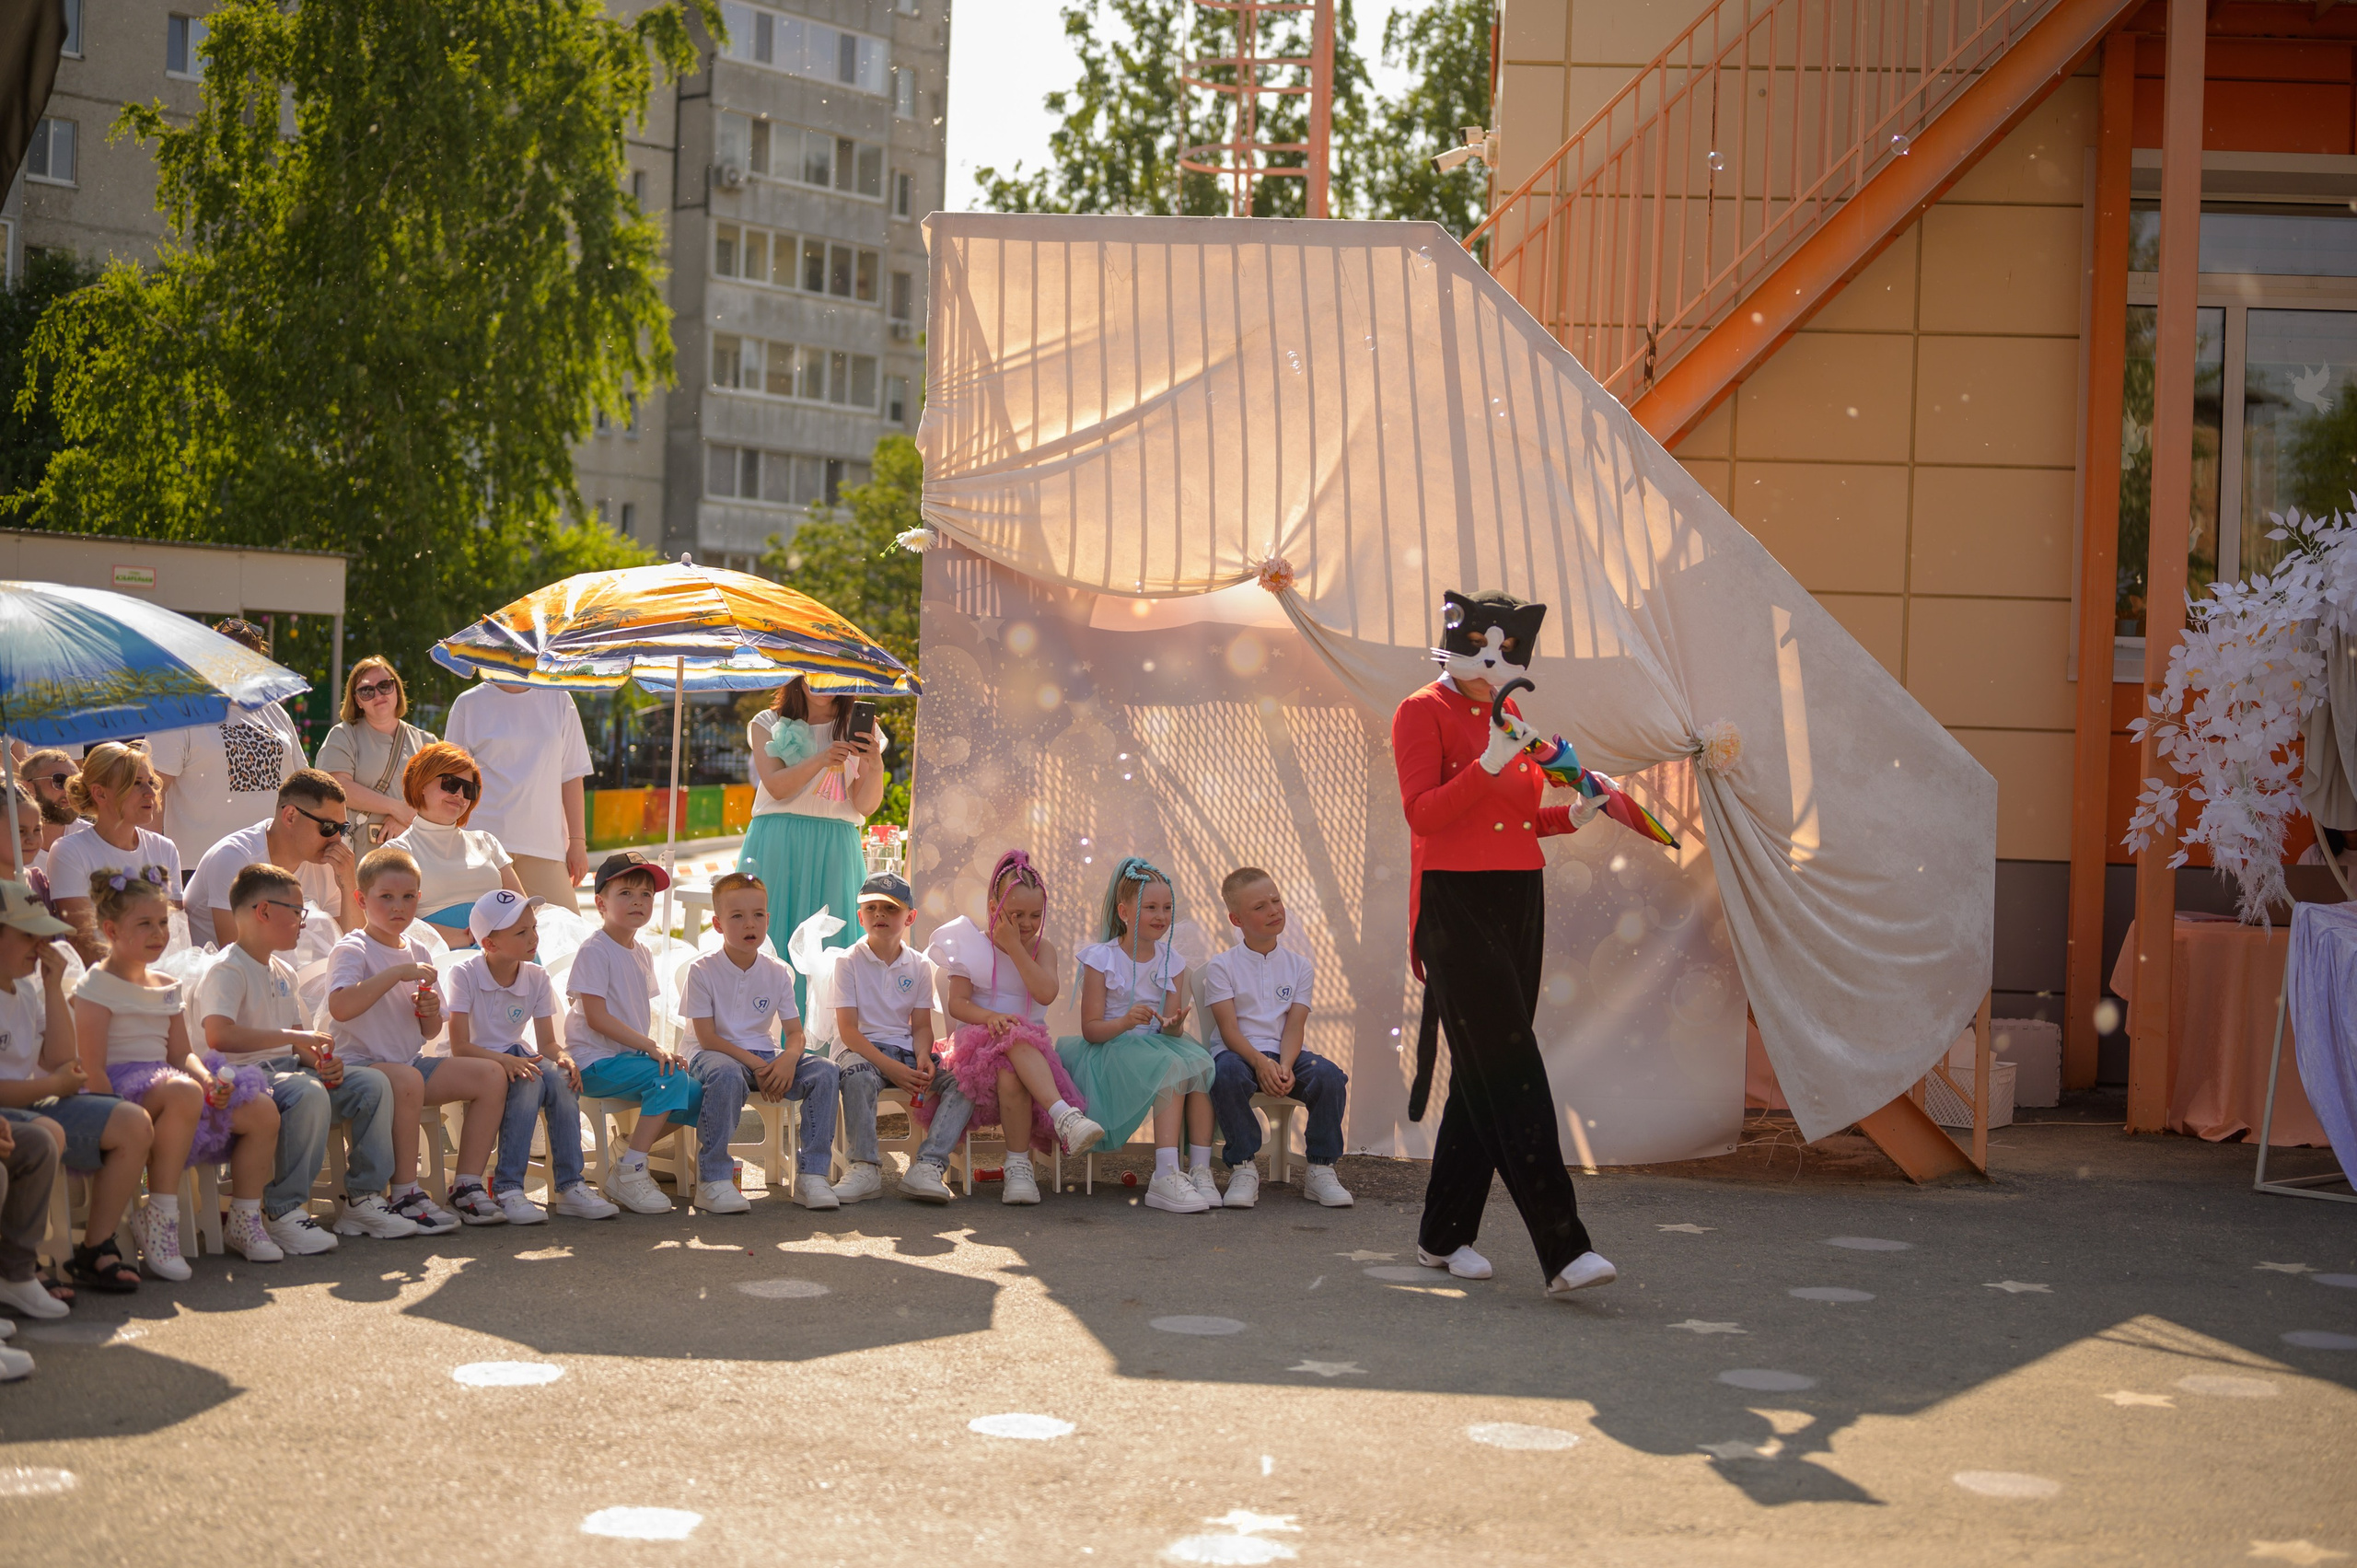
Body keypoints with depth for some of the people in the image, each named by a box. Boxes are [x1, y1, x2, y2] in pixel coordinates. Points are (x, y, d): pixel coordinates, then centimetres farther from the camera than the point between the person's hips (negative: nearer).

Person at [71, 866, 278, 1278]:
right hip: (119, 1087, -8)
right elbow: (91, 1068, -15)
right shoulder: (97, 987, -6)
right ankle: (157, 1219, -34)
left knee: (262, 1110, -5)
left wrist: (208, 1078, -7)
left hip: (163, 1080, 8)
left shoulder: (165, 988, 19)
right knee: (183, 1093, -40)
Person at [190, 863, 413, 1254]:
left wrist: (320, 1060, 0)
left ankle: (362, 1199, 2)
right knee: (309, 1094, -37)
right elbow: (218, 1035, -29)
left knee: (372, 1084, -2)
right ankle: (284, 1212, -29)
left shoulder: (282, 973, 19)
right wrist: (293, 1038, -27)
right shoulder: (227, 971, -12)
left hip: (285, 1068, 9)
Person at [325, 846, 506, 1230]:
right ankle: (406, 1195, -29)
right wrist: (397, 973, -29)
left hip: (411, 1061, 8)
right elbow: (339, 1007, -30)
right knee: (406, 1080, -39)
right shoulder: (351, 950, -8)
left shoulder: (418, 951, 14)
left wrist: (430, 1012, -5)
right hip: (358, 1064, -8)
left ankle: (467, 1185, -3)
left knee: (492, 1076, -5)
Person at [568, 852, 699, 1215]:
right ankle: (629, 1172, -19)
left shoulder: (642, 954, 16)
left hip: (632, 1054, 8)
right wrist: (651, 1047, -22)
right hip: (596, 1061, -8)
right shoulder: (594, 950, -10)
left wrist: (656, 1047, -3)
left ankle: (624, 1165, 5)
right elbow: (597, 1017, -18)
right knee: (671, 1078, -27)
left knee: (696, 1095, -5)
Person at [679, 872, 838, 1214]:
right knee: (726, 1076, -41)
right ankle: (712, 1180, -33)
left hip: (766, 1059, 5)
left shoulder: (778, 973, 7)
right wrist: (754, 1064, -22)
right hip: (716, 1053, -5)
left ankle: (812, 1174, -15)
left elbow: (795, 1033, 4)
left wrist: (788, 1059, -21)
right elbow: (707, 1037, -11)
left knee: (825, 1072, -20)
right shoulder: (703, 971, -6)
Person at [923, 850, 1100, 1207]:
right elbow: (956, 1003, -3)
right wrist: (990, 1017, -24)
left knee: (1010, 1075, -37)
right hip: (979, 1040, -2)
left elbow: (1046, 994, -11)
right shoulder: (974, 946, 8)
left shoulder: (1042, 949, 11)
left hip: (1028, 1041, 2)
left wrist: (1015, 947, -11)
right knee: (1017, 1039, -39)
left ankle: (1019, 1165, -33)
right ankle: (1065, 1116, -56)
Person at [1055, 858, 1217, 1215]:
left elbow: (1172, 1028, 5)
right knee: (1170, 1067, -34)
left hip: (1158, 1043, 5)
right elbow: (1090, 1029, -6)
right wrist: (1125, 1022, -26)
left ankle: (1201, 1171, -32)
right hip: (1111, 1050, -4)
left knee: (1201, 1062, -29)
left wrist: (1174, 1025, -20)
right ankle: (1166, 1176, -41)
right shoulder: (1101, 960, -4)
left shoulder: (1172, 963, 9)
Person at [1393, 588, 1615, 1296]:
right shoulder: (1422, 712, -6)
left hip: (1519, 902, 8)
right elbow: (1422, 813, -16)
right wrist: (1489, 762, -25)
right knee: (1511, 1072, -13)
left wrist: (1575, 809, 2)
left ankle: (1445, 1236, 21)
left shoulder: (1511, 717, 15)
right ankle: (1563, 1250, -17)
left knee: (1484, 1072, 10)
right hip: (1455, 903, -8)